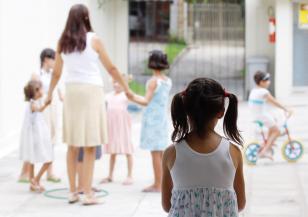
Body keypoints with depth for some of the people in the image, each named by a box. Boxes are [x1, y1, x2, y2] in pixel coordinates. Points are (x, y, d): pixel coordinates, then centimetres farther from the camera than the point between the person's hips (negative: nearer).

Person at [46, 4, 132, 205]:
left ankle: (73, 191, 15)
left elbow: (56, 73, 12)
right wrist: (127, 88, 9)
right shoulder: (94, 40, -5)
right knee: (90, 146, -1)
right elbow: (111, 68, -2)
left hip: (71, 92, 4)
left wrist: (50, 94, 26)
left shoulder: (63, 43, 6)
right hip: (91, 91, -4)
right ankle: (88, 193, -2)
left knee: (73, 145, 11)